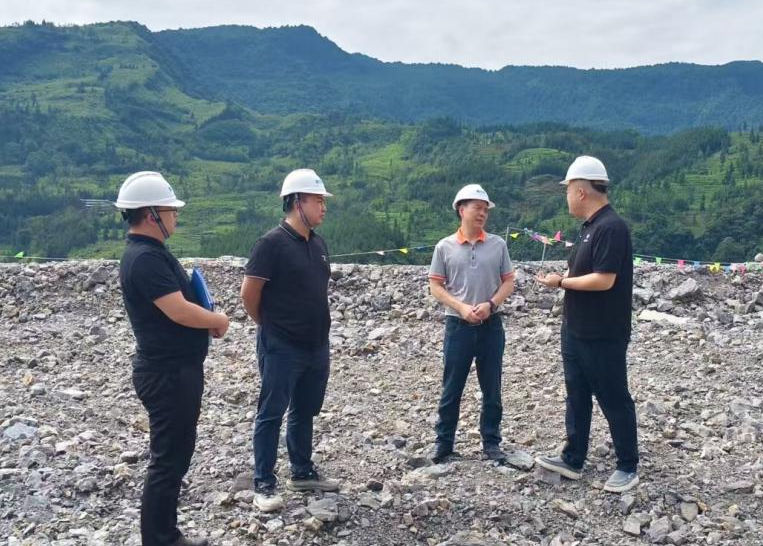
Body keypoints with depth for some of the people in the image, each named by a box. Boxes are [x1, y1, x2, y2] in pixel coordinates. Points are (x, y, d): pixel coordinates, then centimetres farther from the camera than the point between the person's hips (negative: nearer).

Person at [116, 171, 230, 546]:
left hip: (175, 369, 11)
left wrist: (206, 321, 2)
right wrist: (218, 320, -9)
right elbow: (179, 311, -27)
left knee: (176, 453, 18)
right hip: (168, 374, -11)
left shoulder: (152, 252, 12)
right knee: (168, 459, 0)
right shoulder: (145, 258, -21)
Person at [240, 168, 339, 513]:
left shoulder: (319, 244, 8)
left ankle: (303, 473, 32)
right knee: (271, 415, 3)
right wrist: (268, 325, 0)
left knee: (305, 412, 18)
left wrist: (317, 326, 15)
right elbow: (249, 293, -13)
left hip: (317, 345, 7)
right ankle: (264, 485, 12)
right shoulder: (272, 243, -15)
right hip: (282, 347, -7)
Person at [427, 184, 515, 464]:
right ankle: (443, 441, 20)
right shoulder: (445, 247, -1)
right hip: (458, 325, -1)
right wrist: (461, 308, -14)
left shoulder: (498, 244, 2)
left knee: (492, 388, 8)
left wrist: (490, 305, -12)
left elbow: (508, 282, 4)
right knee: (451, 388, 7)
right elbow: (435, 286, 0)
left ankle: (491, 442, 21)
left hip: (491, 325, 2)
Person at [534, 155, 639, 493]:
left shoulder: (611, 227, -21)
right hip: (576, 332, 10)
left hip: (604, 337, -10)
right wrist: (562, 279, 3)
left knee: (614, 401, 5)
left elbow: (603, 280, -26)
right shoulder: (590, 226, 10)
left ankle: (628, 467, 20)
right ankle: (573, 460, 27)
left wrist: (561, 282, -16)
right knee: (577, 398, 16)